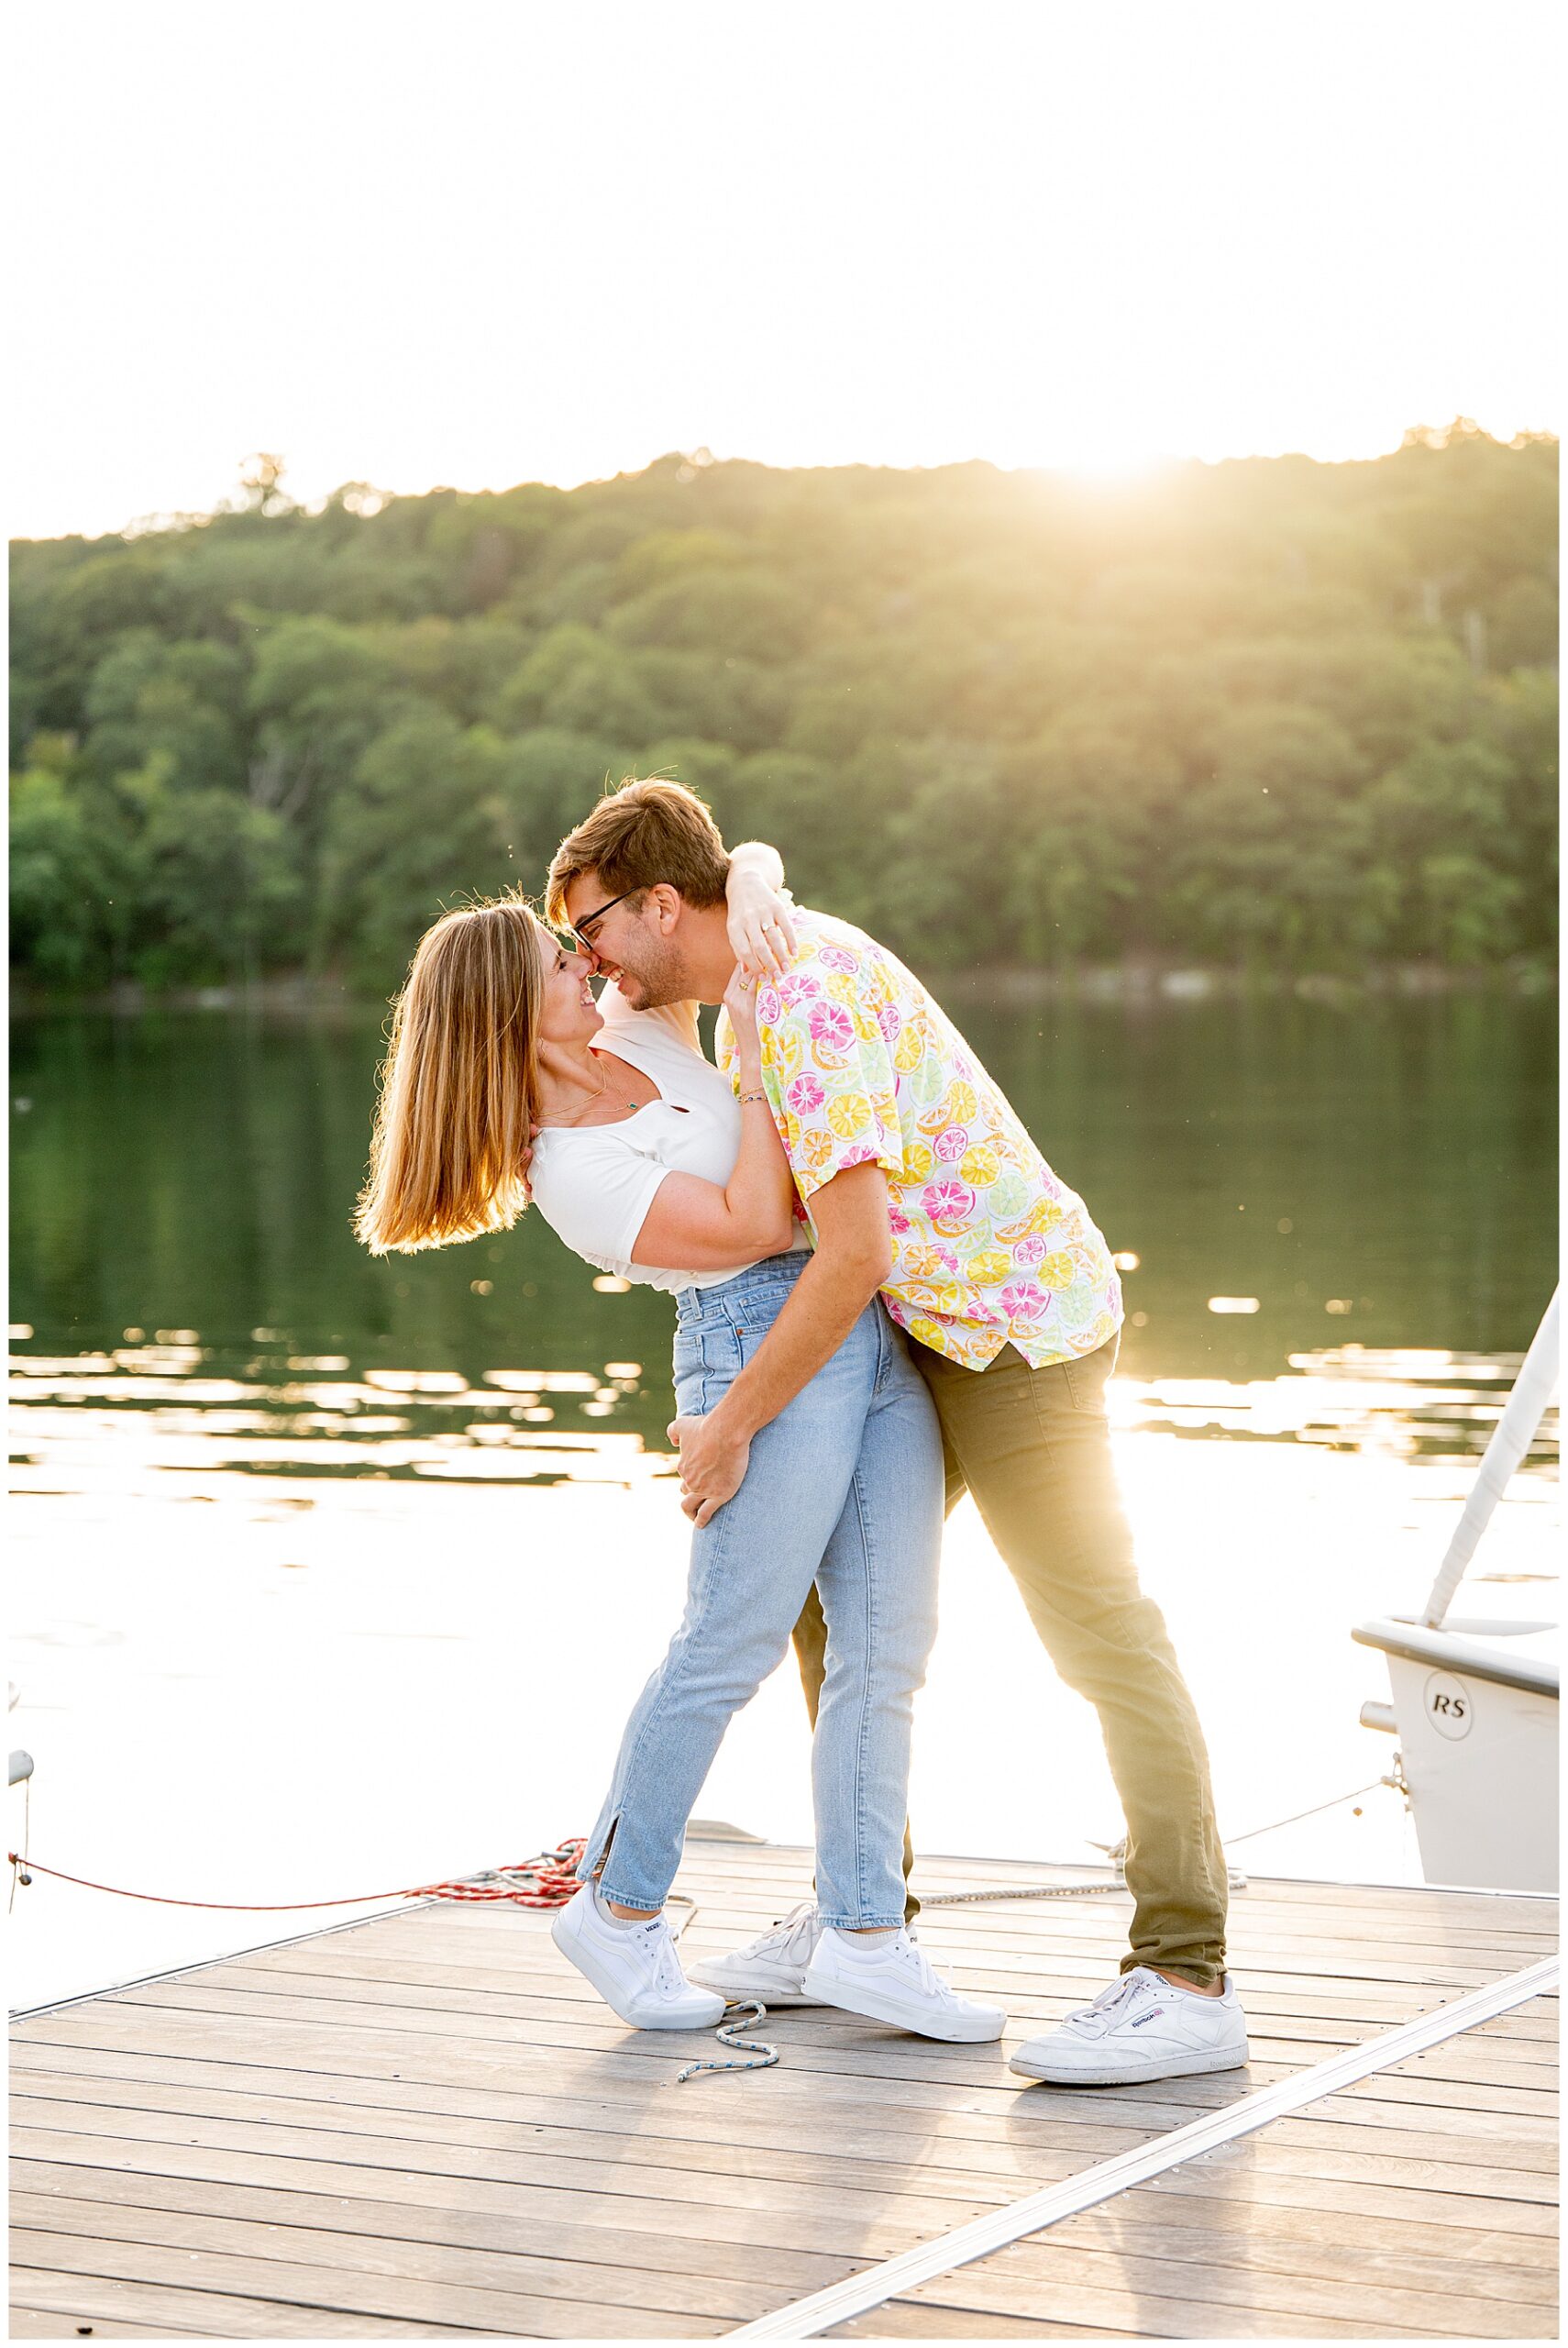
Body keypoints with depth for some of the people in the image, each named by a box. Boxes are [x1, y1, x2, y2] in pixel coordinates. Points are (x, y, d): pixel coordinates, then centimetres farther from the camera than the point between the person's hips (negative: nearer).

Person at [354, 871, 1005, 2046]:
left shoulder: (637, 1029, 13)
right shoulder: (567, 1172, -9)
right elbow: (753, 1225, -16)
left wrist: (755, 890, -3)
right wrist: (757, 1054, -13)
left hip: (880, 1329, 8)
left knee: (889, 1643, 2)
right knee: (731, 1646, -5)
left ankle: (864, 1938, 5)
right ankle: (619, 1906, 13)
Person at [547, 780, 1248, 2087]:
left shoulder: (810, 997, -22)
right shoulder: (762, 974, 11)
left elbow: (852, 1255, -27)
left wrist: (731, 1427, -19)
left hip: (1016, 1325, -11)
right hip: (939, 1329, 11)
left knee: (1100, 1631, -12)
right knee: (831, 1591, 13)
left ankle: (1189, 1981, -13)